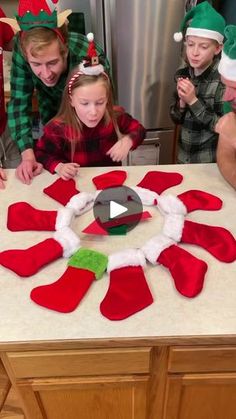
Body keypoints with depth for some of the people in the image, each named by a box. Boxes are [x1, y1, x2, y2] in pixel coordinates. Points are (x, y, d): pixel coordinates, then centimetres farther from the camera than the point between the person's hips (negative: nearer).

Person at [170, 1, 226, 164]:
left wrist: (193, 101, -24)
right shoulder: (182, 74, -3)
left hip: (211, 162, -4)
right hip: (184, 156, 5)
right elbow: (177, 119, 2)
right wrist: (182, 101, -17)